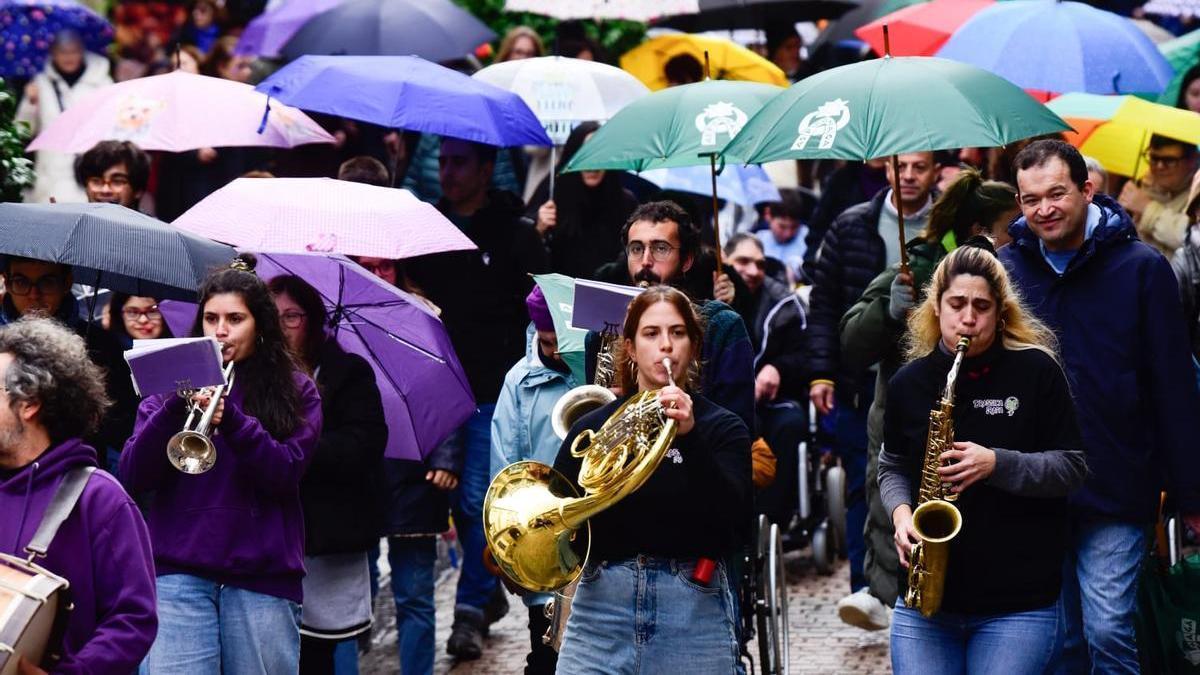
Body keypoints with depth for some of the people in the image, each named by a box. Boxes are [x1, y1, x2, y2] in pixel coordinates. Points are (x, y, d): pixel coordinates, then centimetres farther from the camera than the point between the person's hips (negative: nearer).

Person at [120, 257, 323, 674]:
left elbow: (285, 475, -6)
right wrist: (176, 406, -16)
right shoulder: (171, 384, 11)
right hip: (178, 572, 0)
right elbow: (133, 479, 0)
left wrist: (231, 420, -21)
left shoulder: (294, 392, 9)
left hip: (263, 577, 0)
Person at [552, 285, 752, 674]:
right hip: (601, 607, 1)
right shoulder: (592, 427, 9)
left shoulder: (722, 428, 5)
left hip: (693, 615, -1)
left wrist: (690, 437, -23)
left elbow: (731, 517, -11)